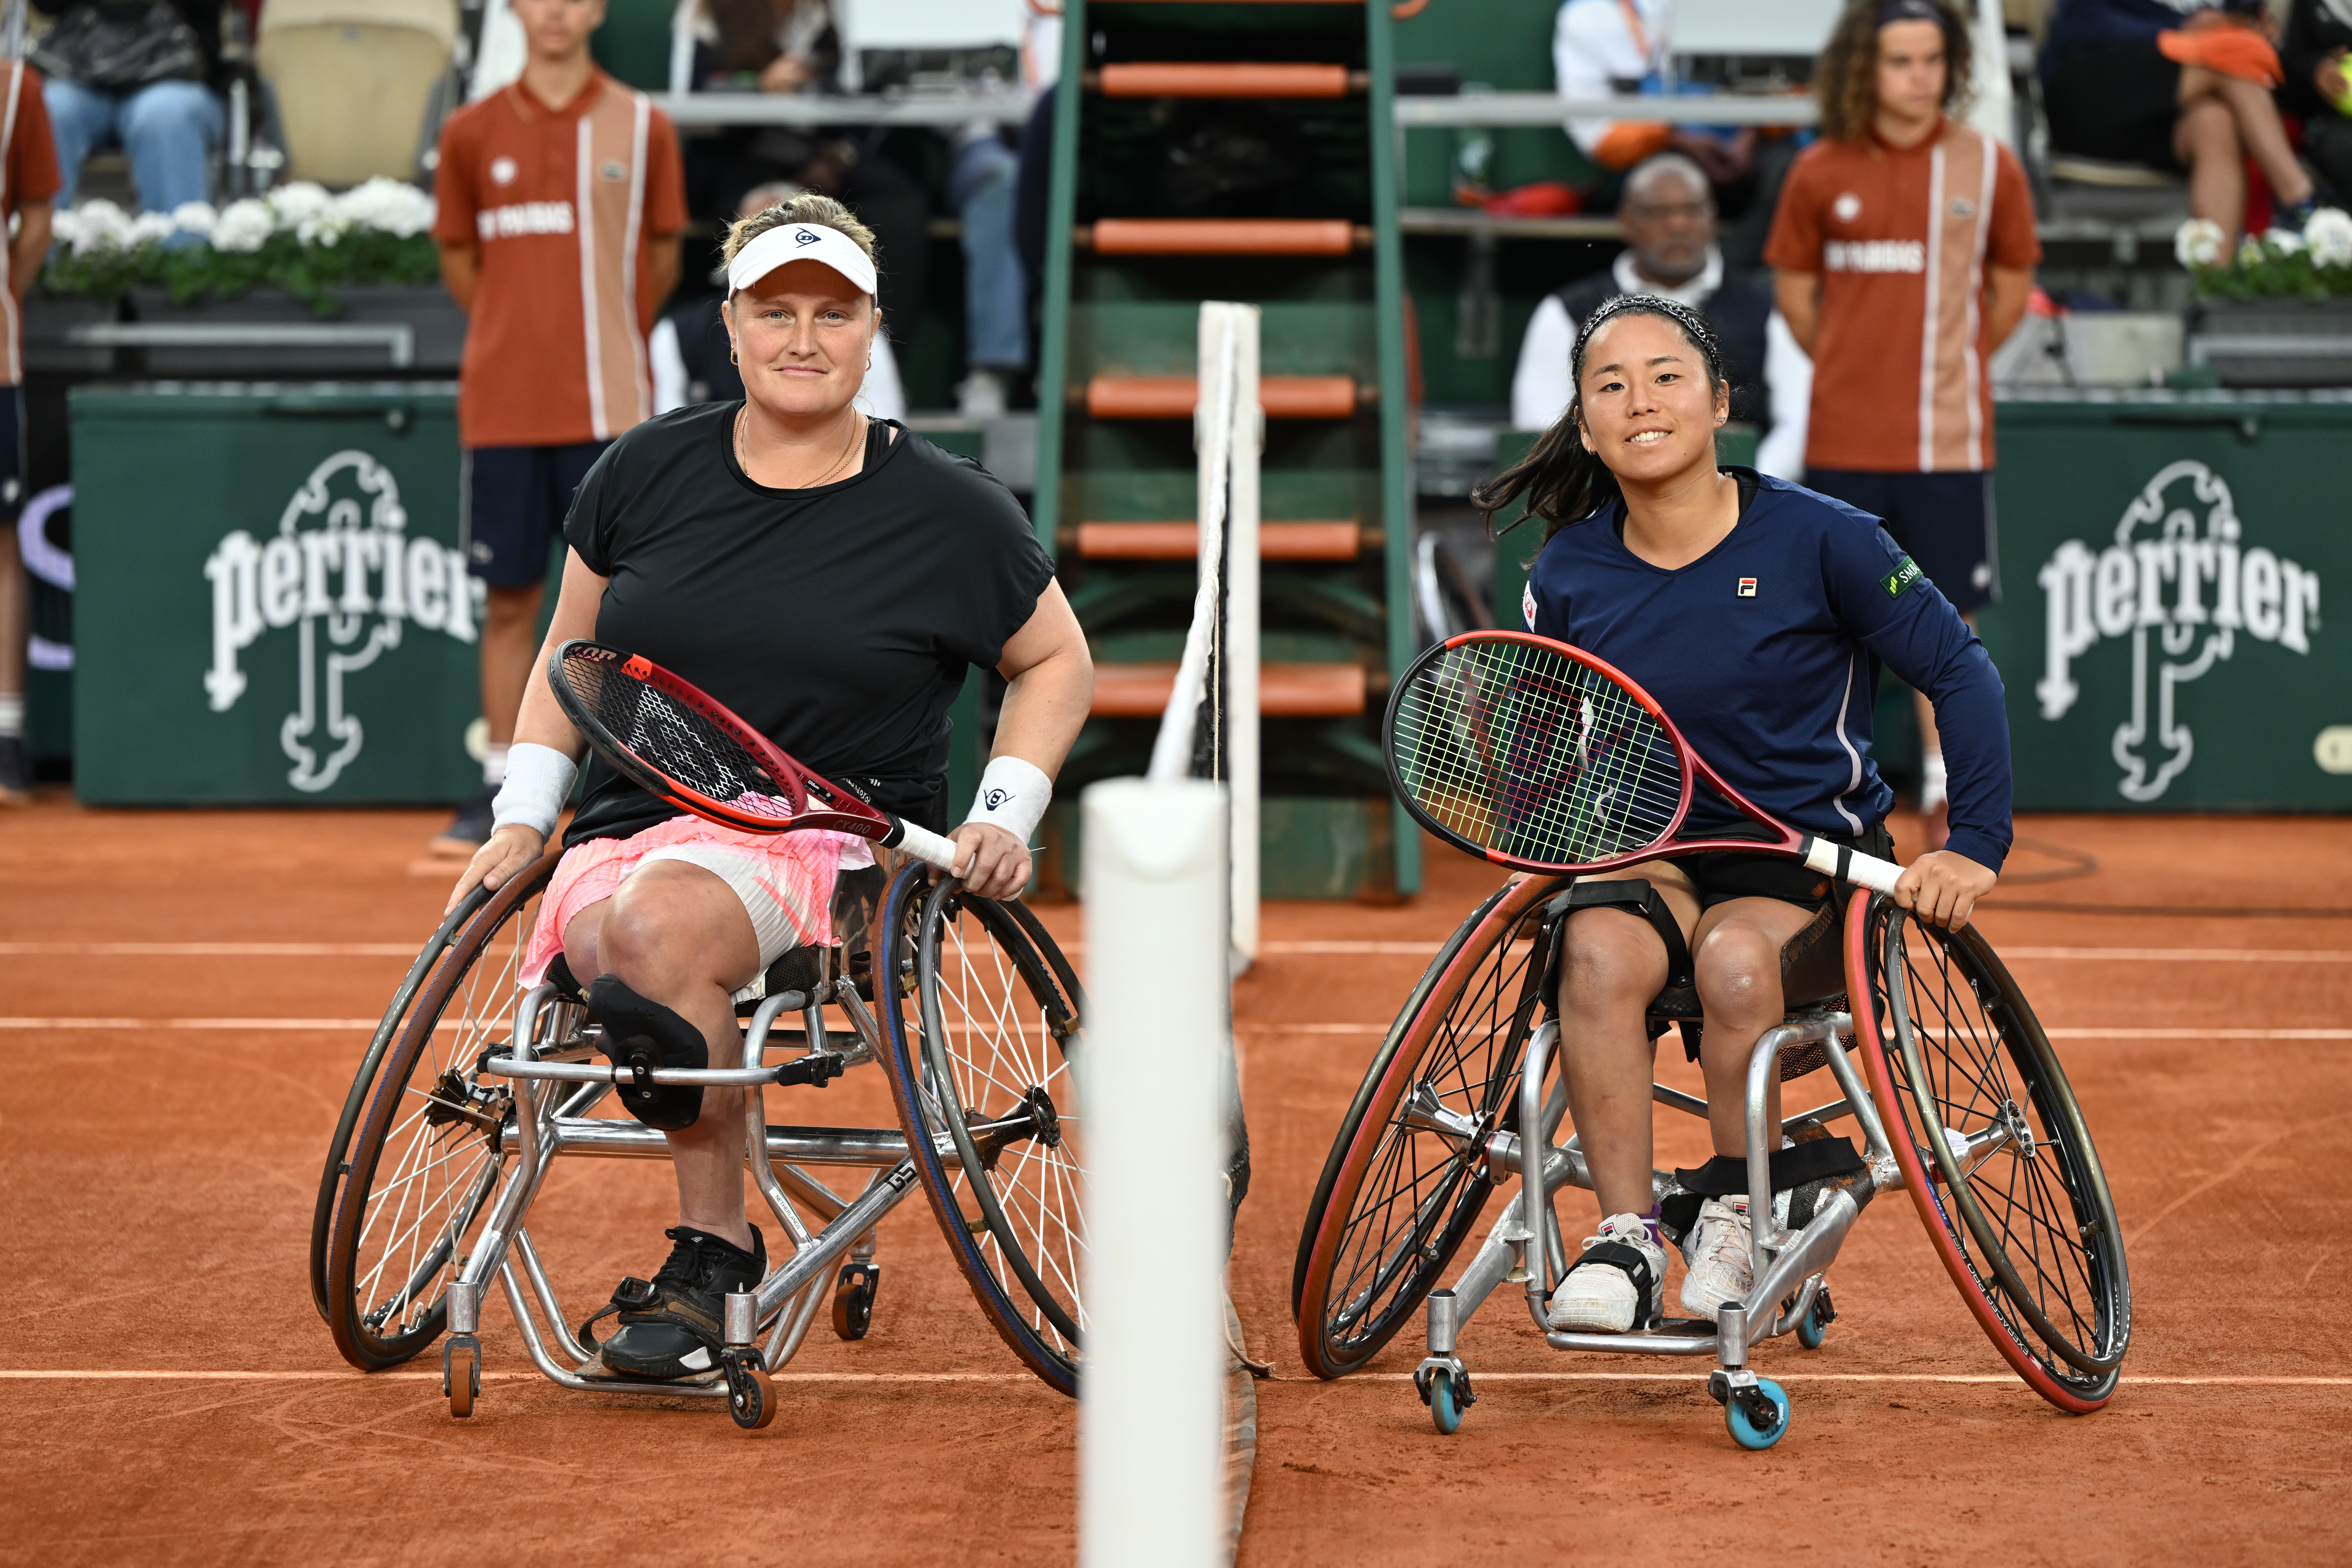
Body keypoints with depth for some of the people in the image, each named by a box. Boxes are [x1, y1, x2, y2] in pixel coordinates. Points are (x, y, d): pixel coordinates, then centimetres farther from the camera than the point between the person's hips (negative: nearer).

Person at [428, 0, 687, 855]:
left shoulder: (642, 127, 3)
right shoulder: (472, 133, 6)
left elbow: (662, 256, 11)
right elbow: (459, 259, 15)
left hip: (609, 406, -1)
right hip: (503, 407, 1)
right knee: (509, 599, 5)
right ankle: (501, 791, 13)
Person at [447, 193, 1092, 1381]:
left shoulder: (949, 512, 4)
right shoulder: (646, 473, 10)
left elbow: (1056, 661, 17)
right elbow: (571, 652, 22)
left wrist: (1005, 813, 3)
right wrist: (523, 816, 12)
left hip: (843, 840, -3)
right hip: (632, 827, 3)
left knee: (665, 920, -36)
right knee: (616, 932, -35)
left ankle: (709, 1261, -22)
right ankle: (716, 1244, -24)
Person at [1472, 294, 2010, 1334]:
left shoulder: (1817, 540, -10)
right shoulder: (1568, 576, 0)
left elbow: (1961, 673, -4)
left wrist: (1975, 847, -12)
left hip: (1812, 859, -2)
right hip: (1652, 856, 2)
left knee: (1736, 956, -35)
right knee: (1598, 952, -32)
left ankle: (1737, 1220, -11)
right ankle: (1625, 1238, -22)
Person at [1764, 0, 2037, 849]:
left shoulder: (1988, 166, -1)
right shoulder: (1820, 173, -1)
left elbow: (2011, 289, 10)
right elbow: (1794, 290, 10)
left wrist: (1950, 363, 12)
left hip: (1949, 436, 0)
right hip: (1843, 437, 0)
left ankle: (1944, 791, 16)